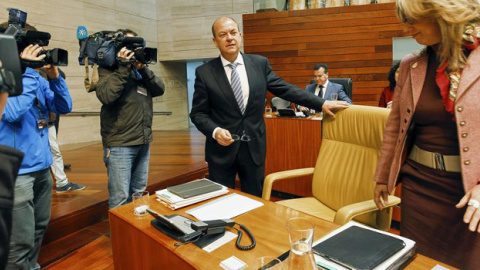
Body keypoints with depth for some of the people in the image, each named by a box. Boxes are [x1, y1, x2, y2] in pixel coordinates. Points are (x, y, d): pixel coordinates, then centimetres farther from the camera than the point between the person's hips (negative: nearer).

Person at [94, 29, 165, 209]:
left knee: (139, 195, 16)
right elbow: (106, 96, -19)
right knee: (120, 199, -3)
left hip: (144, 142, 6)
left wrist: (142, 68, -6)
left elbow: (159, 90, 4)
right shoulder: (108, 69, -2)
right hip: (120, 144, -6)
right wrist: (123, 68, -15)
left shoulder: (139, 70, 15)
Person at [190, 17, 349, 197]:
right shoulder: (204, 72, -4)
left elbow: (285, 89, 4)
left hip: (254, 147, 2)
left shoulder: (260, 64, 1)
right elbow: (198, 113, -2)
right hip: (222, 149, -1)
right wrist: (215, 131, -20)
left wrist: (321, 103, -1)